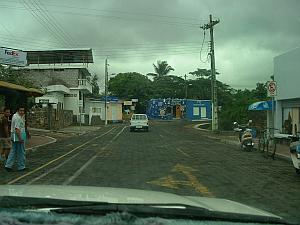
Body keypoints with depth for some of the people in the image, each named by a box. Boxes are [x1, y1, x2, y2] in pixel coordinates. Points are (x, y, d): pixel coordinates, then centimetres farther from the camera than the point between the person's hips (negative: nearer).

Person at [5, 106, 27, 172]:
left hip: (14, 137, 10)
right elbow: (17, 129, -25)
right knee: (21, 152, 1)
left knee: (13, 151, 14)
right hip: (18, 137, -10)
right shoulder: (18, 118, -19)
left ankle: (8, 165, 13)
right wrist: (20, 139, -26)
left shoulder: (15, 115, 13)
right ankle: (21, 167, 10)